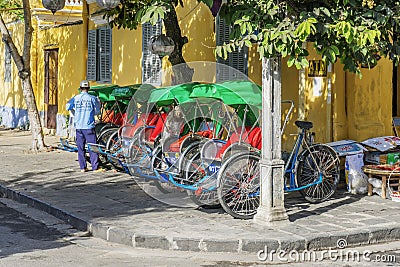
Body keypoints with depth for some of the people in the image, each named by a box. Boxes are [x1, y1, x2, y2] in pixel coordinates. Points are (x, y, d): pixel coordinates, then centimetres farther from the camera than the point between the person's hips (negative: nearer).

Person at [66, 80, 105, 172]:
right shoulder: (92, 98, -3)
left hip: (78, 126, 3)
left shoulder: (75, 98, 2)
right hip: (89, 126, -3)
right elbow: (97, 111, 3)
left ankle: (83, 167, 10)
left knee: (80, 148, 9)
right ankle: (95, 167, -2)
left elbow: (68, 107, 6)